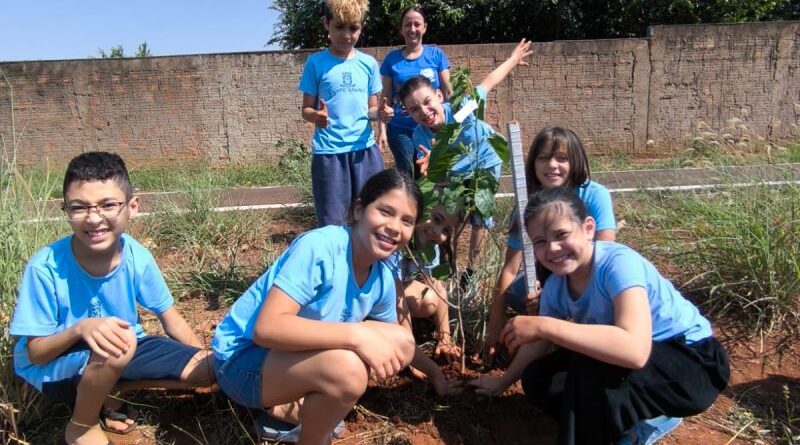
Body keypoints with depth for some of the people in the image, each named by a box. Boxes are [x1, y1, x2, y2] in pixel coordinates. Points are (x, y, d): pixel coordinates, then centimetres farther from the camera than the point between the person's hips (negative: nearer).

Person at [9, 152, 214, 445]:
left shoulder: (137, 257, -16)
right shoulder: (46, 267, -25)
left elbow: (170, 318, -2)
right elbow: (35, 353, -19)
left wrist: (208, 359, -11)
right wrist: (80, 329, -38)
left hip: (119, 354, 4)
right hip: (51, 368, -4)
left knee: (205, 369, -9)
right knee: (120, 342, -36)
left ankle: (107, 391, 8)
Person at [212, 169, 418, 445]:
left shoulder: (383, 279, -3)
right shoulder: (320, 247, -26)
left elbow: (399, 344, 14)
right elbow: (267, 328, -35)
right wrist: (356, 335, -39)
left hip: (295, 351, 8)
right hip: (243, 357, -8)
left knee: (399, 342, -2)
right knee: (346, 369, -34)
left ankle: (288, 410, 7)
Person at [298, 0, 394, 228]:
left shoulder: (369, 63, 7)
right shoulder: (316, 63, -1)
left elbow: (371, 108, 13)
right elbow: (306, 109, 2)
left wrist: (380, 113, -10)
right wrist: (315, 116, -21)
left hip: (364, 148, 3)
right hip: (329, 151, -3)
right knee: (332, 221, 1)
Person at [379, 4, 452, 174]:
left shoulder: (436, 54, 2)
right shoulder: (392, 58, 2)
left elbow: (447, 92, 4)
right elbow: (386, 98, 3)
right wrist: (382, 130, -3)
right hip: (400, 129, 0)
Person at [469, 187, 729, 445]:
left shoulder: (618, 263, -30)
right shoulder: (555, 286, -9)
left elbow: (635, 351, -45)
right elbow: (541, 340, 11)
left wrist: (544, 325, -42)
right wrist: (504, 381, 18)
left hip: (693, 363, -8)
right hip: (638, 360, 8)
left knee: (589, 367, -33)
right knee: (537, 379, -4)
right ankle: (642, 420, 5)